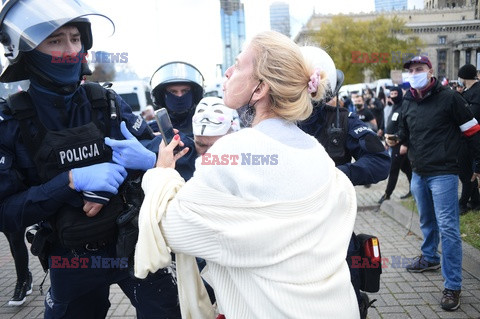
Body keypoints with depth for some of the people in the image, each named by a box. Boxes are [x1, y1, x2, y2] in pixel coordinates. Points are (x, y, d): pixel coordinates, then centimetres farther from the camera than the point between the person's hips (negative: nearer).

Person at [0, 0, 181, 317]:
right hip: (71, 259, 0)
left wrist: (147, 158, -22)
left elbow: (156, 146, 2)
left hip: (133, 241, 1)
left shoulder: (107, 102, -5)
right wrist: (72, 181, -26)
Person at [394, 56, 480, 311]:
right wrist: (398, 142, 2)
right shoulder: (408, 102, 7)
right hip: (418, 173, 6)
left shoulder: (448, 97, -10)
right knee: (426, 221, 22)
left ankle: (452, 286, -2)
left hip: (443, 173, -6)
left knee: (447, 228, -8)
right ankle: (429, 258, 44)